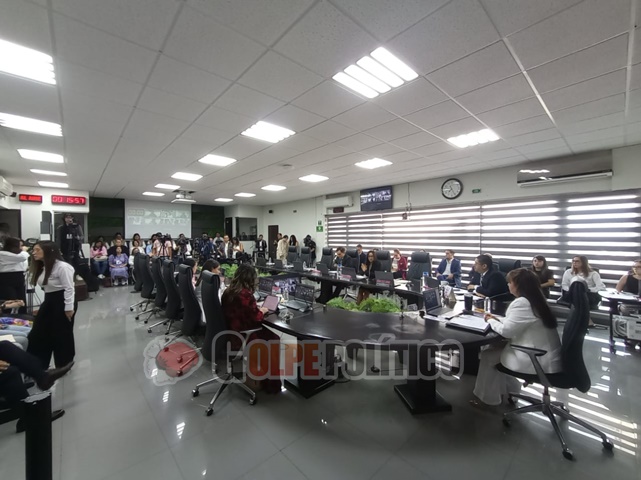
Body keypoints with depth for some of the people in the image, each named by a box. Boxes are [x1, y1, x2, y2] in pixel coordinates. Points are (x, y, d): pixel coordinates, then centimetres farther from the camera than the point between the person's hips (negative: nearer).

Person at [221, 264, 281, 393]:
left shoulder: (228, 291, 2)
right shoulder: (245, 294, -25)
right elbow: (256, 318, -18)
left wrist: (256, 308, 10)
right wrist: (262, 311, 1)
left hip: (230, 334, 9)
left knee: (266, 333, 21)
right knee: (274, 340, 9)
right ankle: (271, 381, 23)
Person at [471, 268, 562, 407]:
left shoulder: (522, 303, -24)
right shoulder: (535, 300, 7)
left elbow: (506, 331, -20)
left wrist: (491, 321, -3)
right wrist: (497, 320, 8)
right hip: (545, 354, 9)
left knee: (487, 355, 2)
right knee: (496, 348, 17)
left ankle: (487, 397, 21)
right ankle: (505, 389, 29)